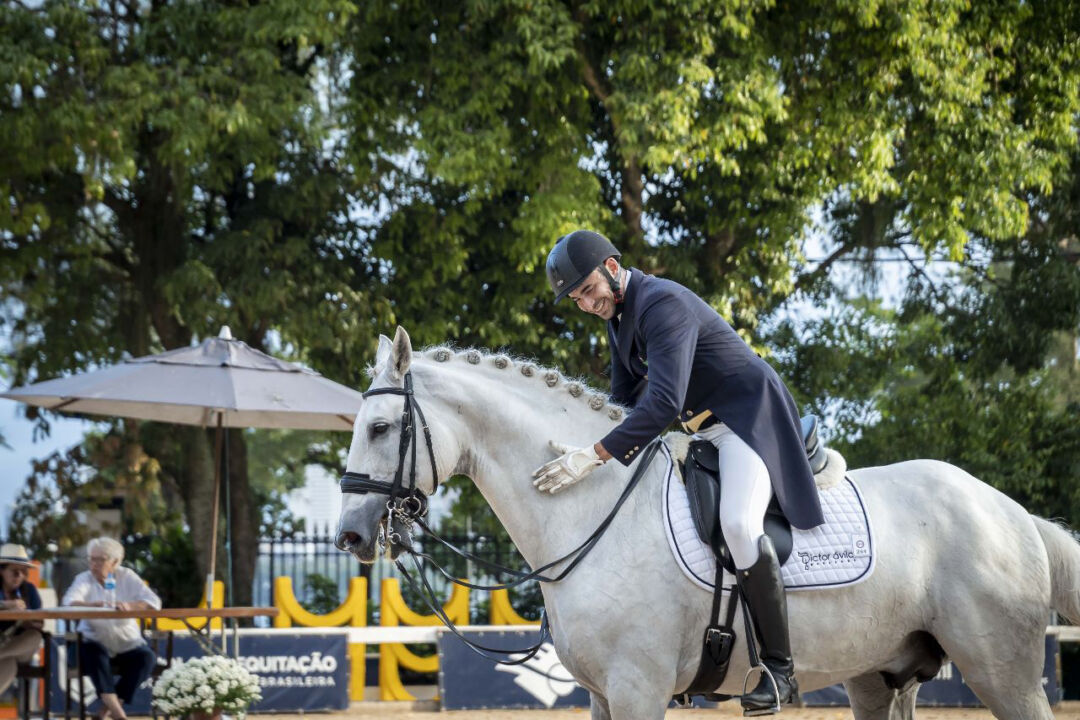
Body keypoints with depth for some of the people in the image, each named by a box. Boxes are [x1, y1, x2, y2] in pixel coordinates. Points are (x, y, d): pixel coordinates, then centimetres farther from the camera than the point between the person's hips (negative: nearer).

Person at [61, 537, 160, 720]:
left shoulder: (127, 577, 3)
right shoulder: (84, 579, 0)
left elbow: (154, 602, -10)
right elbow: (69, 601, -21)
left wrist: (129, 606, -31)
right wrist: (93, 605, -42)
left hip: (127, 644, 2)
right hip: (96, 644, -2)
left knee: (146, 657, -26)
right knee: (93, 651, -34)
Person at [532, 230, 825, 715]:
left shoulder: (662, 303, -24)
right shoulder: (617, 313, 7)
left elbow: (664, 402, -35)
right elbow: (624, 400, 19)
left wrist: (595, 456, -38)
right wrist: (583, 452, 6)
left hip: (749, 416, -11)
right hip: (703, 432, 11)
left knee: (737, 522, -32)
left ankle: (779, 666, -25)